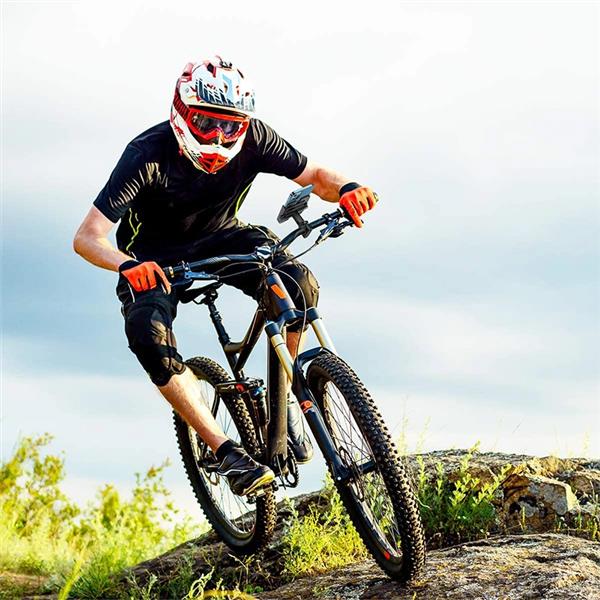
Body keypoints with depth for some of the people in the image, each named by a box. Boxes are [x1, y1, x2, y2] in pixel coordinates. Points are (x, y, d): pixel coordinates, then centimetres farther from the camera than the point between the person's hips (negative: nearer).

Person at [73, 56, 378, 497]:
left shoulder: (253, 138, -22)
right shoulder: (148, 155, -30)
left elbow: (314, 176, -13)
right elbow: (87, 237, -33)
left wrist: (345, 189, -38)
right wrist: (127, 265, -54)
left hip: (221, 239, 2)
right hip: (156, 259, -2)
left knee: (300, 283, -27)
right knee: (148, 333, -33)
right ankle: (226, 452, -25)